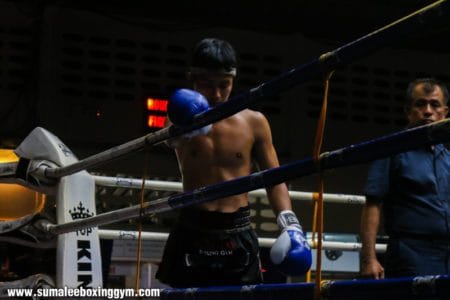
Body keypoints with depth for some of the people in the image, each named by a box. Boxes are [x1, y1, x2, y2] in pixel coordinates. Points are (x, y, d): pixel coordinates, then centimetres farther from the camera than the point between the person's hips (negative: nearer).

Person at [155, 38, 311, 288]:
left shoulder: (253, 122, 2)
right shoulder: (185, 117, -2)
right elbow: (172, 139, -27)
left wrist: (289, 223, -8)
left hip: (239, 237, 1)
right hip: (192, 234, -1)